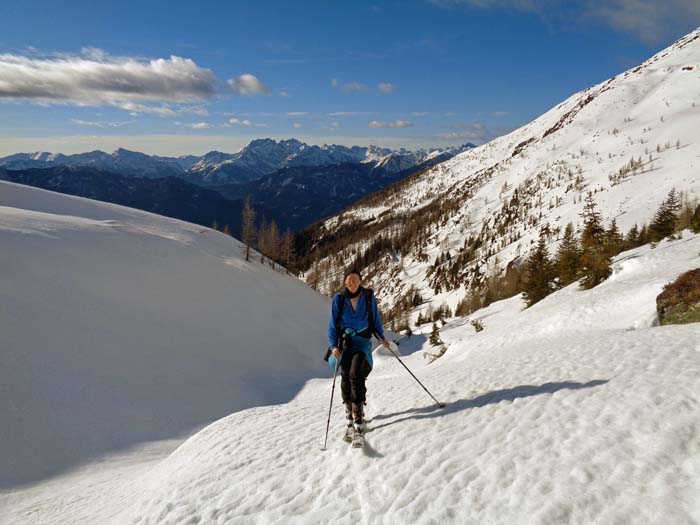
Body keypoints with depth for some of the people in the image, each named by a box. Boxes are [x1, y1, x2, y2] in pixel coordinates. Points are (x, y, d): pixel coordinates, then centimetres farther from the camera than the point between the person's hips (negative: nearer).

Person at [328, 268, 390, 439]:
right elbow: (333, 324, 2)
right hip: (345, 340, 1)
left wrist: (381, 337, 5)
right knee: (345, 375, -10)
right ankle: (349, 410, 3)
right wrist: (334, 345, -7)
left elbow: (375, 319, 13)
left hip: (363, 340, -1)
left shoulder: (368, 297, 1)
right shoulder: (339, 299, -1)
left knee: (355, 372, -20)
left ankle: (358, 411, -16)